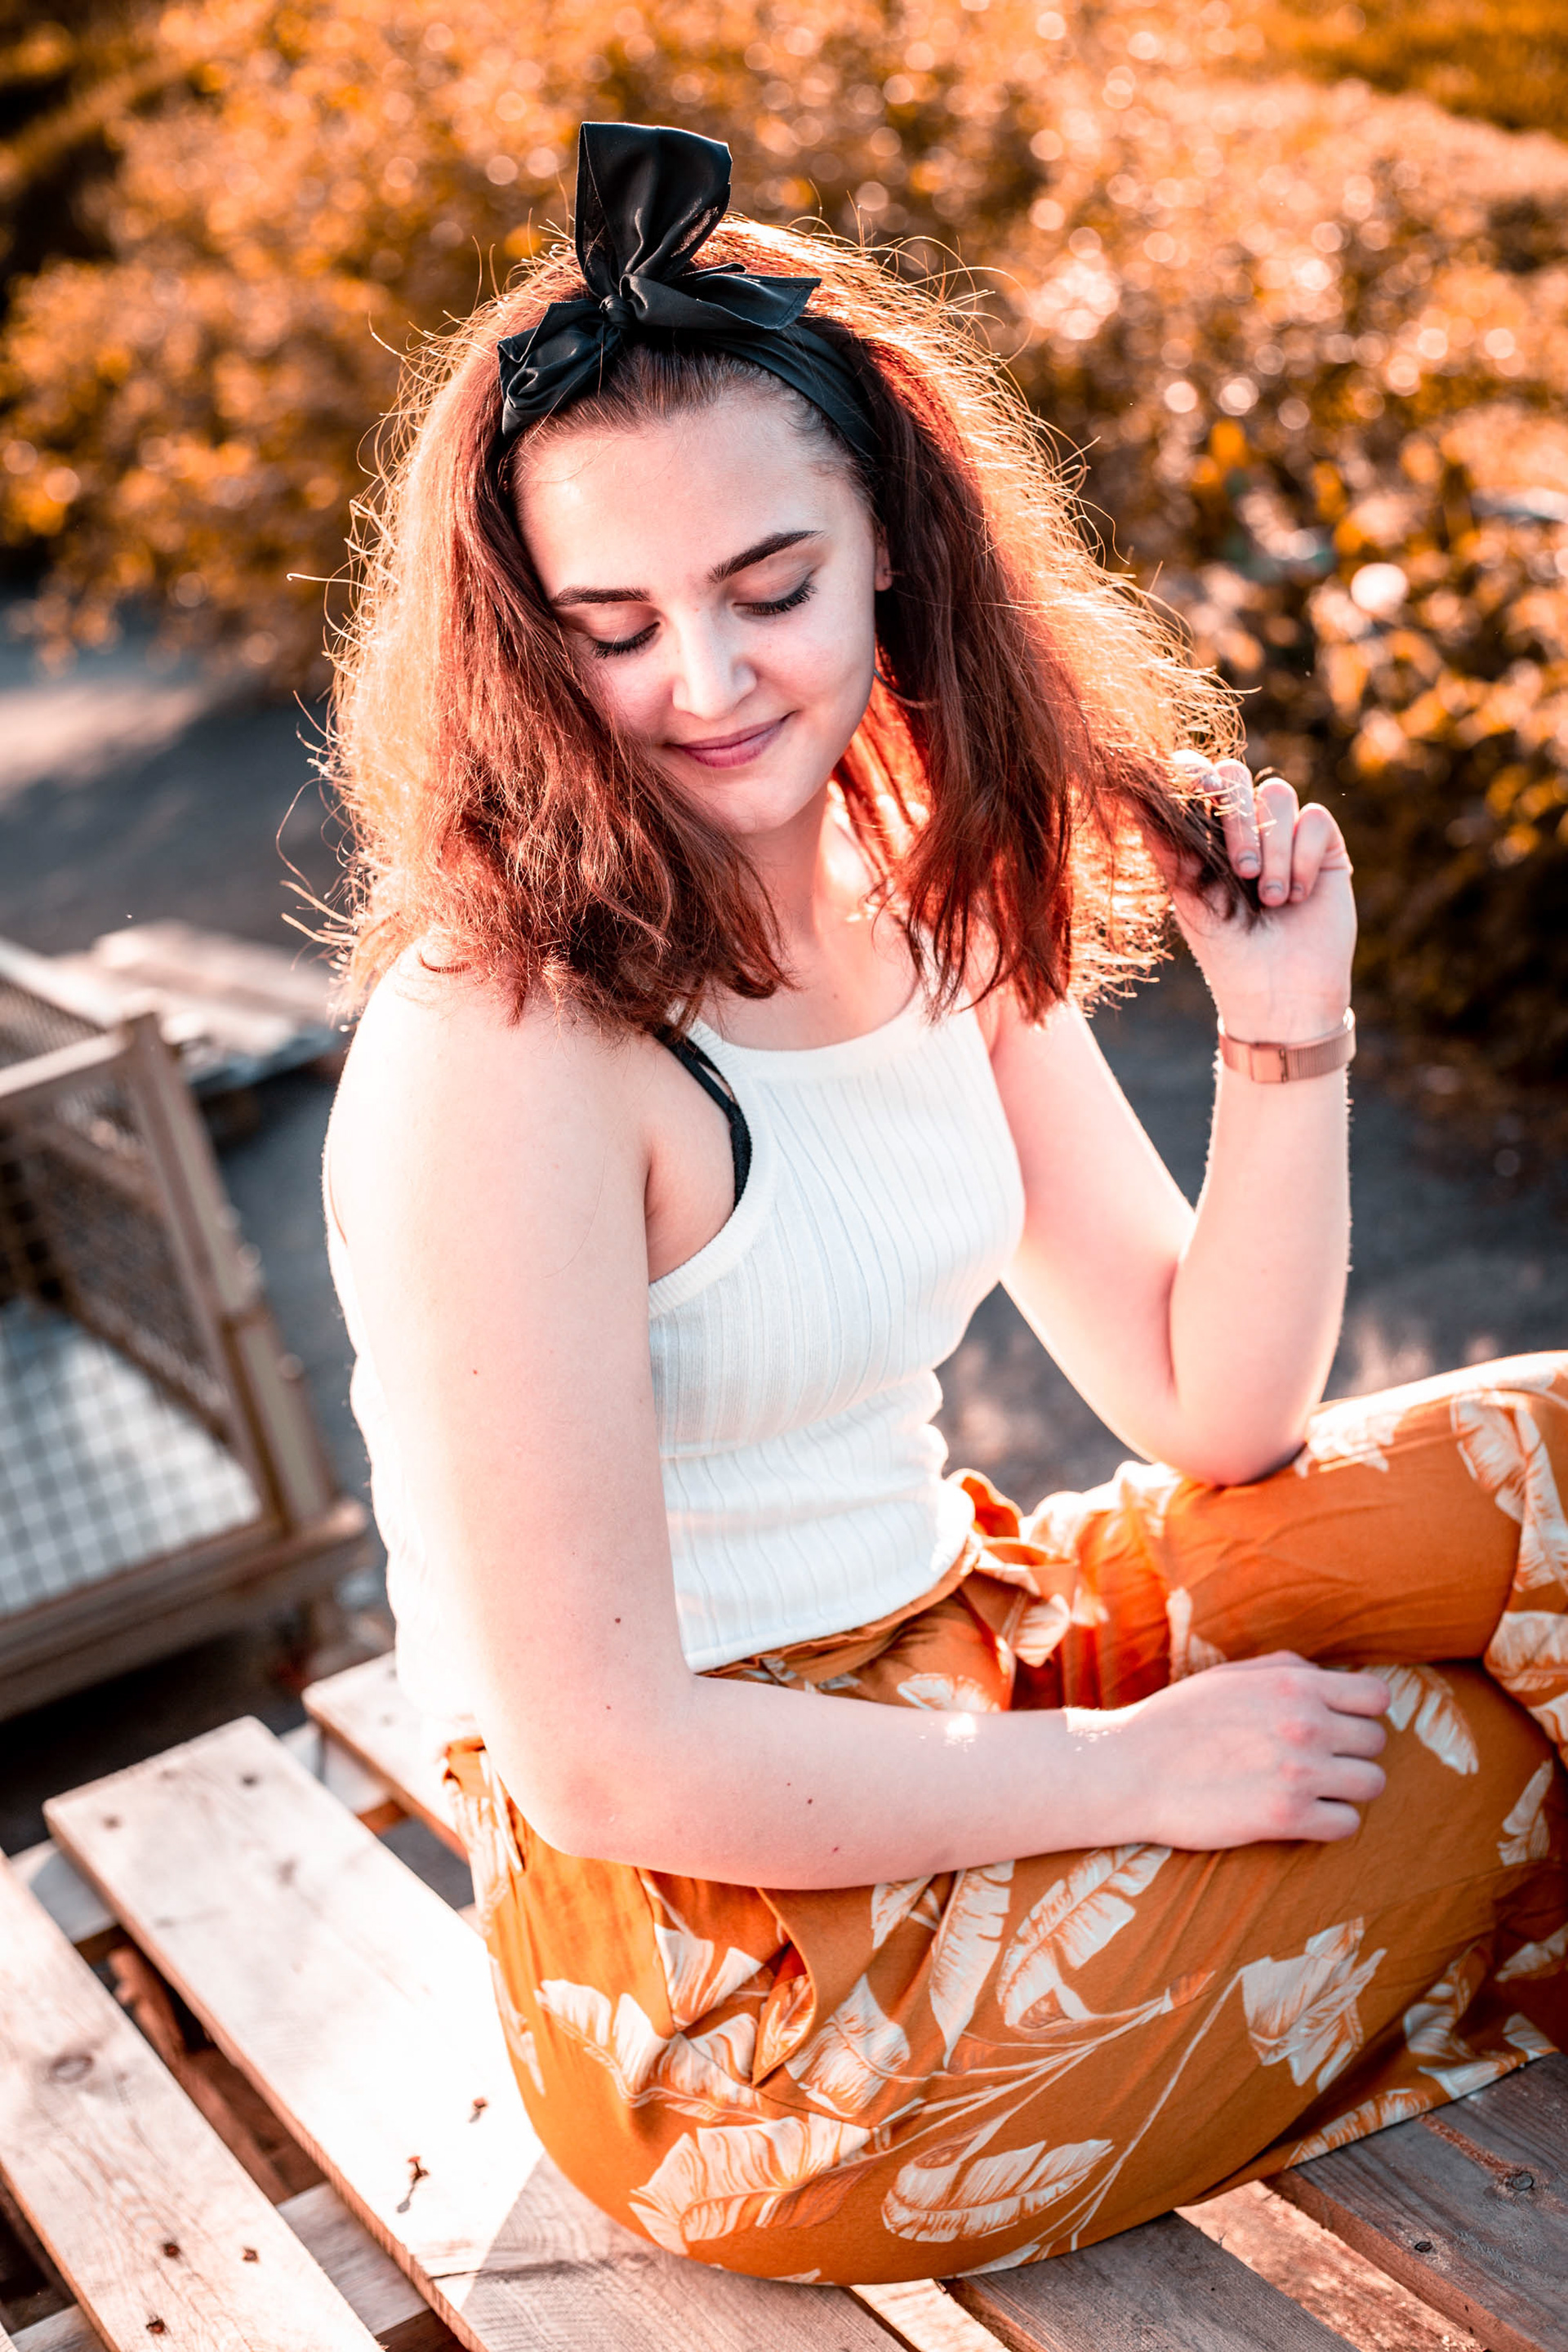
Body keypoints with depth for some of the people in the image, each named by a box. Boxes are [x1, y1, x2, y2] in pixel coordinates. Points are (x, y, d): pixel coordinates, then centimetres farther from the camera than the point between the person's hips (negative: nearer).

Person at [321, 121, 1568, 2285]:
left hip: (963, 1668, 7)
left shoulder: (935, 891, 0)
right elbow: (602, 1754, -22)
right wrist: (1132, 1770, -15)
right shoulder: (502, 1049, -24)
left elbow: (1213, 1415, 3)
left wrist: (1286, 1024, -11)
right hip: (711, 1962, -7)